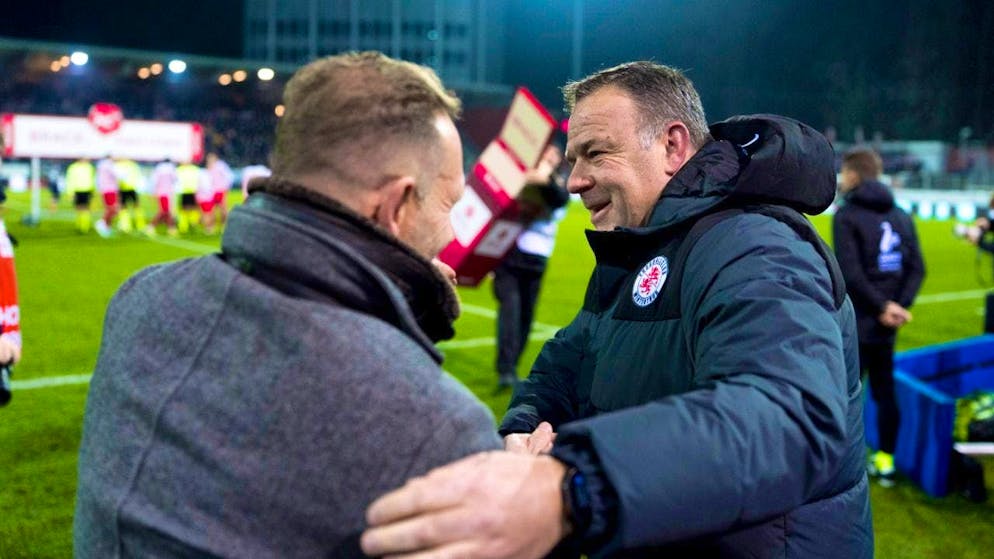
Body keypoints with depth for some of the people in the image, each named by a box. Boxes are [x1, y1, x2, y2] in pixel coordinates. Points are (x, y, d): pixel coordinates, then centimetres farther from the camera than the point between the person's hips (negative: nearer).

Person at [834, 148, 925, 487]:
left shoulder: (846, 216, -10)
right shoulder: (900, 216, 9)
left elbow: (851, 272, -19)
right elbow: (917, 268, 2)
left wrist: (883, 307, -13)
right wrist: (900, 305, -6)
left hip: (854, 325, -6)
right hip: (885, 328, 6)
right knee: (884, 392, 15)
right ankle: (885, 462, 23)